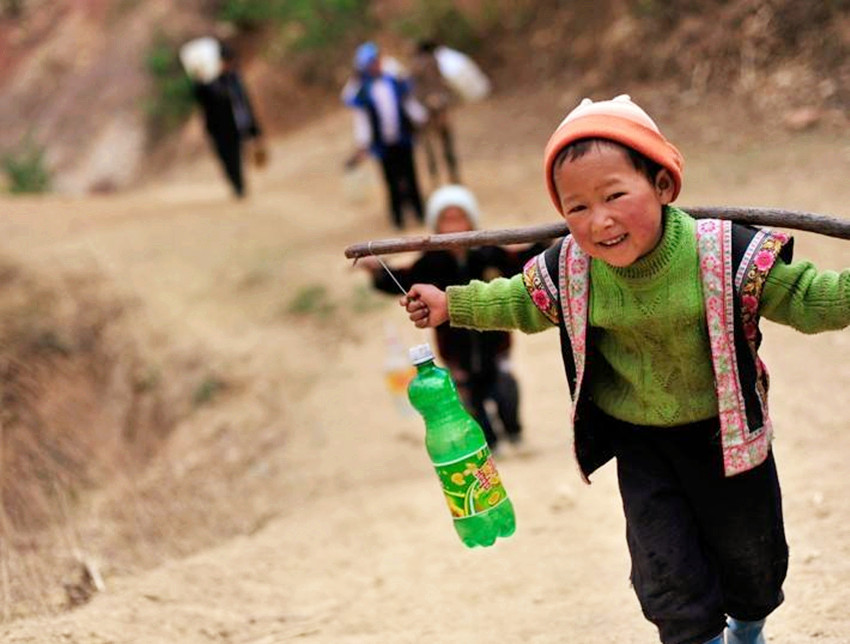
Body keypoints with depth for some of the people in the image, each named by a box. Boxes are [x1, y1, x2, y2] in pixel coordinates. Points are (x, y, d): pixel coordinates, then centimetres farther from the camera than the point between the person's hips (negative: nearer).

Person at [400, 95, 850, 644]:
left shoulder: (725, 253, -26)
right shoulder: (569, 269, -16)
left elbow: (805, 300, -19)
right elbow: (521, 301, 6)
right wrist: (449, 305, 6)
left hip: (724, 432, -1)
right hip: (637, 440, 1)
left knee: (751, 556, 17)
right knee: (666, 572, 0)